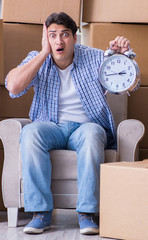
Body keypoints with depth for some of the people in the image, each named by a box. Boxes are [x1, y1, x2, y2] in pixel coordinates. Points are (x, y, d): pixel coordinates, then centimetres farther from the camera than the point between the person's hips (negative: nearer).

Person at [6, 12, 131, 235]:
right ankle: (41, 212, -28)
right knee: (30, 133, -33)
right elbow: (13, 87, -14)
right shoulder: (37, 60, 5)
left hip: (86, 126, -1)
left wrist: (125, 56, -18)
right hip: (51, 127, 1)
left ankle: (87, 213, -33)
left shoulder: (94, 58, 4)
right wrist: (44, 53, -10)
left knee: (91, 134, -37)